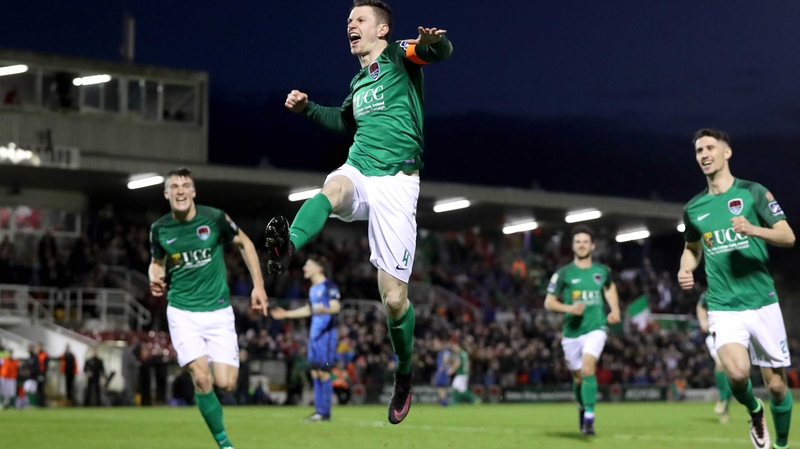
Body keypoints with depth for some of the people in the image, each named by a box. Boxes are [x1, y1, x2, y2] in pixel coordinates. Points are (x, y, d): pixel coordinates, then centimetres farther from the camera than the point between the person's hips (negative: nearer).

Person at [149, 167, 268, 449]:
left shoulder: (214, 218, -8)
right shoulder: (159, 229, -3)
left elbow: (244, 244, 7)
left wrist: (258, 285, 2)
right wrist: (156, 279, -9)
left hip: (218, 310, 0)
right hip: (182, 311, 0)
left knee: (226, 384, -9)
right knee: (202, 379, -16)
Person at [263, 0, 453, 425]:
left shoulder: (399, 58, 3)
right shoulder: (358, 82, 21)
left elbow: (439, 51, -19)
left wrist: (434, 41, -42)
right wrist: (307, 108, 29)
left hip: (396, 183, -5)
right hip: (357, 172, 5)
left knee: (394, 298, -6)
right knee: (332, 189, -36)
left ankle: (404, 377, 19)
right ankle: (286, 247, -66)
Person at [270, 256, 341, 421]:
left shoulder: (329, 286, -9)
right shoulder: (313, 289, 18)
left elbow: (336, 306, -22)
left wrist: (325, 310, -44)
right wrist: (286, 314, 37)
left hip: (326, 333, -9)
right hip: (314, 333, 9)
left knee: (323, 372, -9)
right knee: (315, 372, 9)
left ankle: (325, 412, -4)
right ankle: (319, 410, 15)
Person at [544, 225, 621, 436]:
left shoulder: (603, 271, 4)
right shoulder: (563, 274, -3)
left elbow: (610, 288, 26)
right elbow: (549, 302, -1)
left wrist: (615, 309, 10)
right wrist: (569, 308, -19)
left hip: (595, 328, -1)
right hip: (572, 331, 1)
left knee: (588, 367, -24)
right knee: (577, 377, 9)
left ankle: (589, 418, -24)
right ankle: (582, 407, 40)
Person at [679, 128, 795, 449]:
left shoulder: (753, 192, 0)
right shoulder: (693, 208, 9)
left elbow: (788, 236, -4)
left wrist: (753, 229, -23)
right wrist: (685, 270, 4)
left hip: (763, 304, -1)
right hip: (723, 308, 1)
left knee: (776, 384, 2)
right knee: (737, 372, -24)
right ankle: (754, 412, 9)